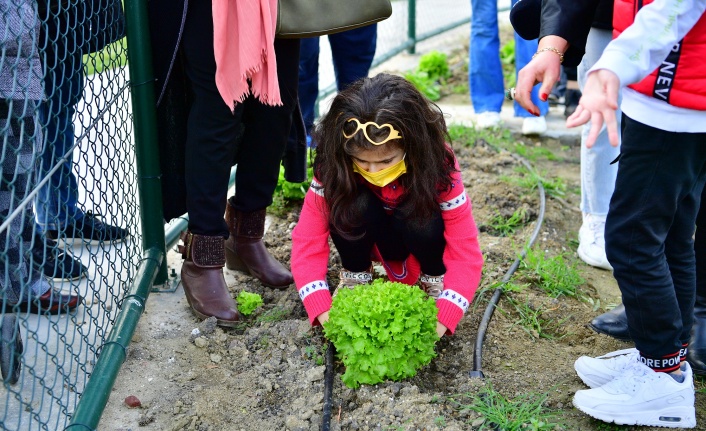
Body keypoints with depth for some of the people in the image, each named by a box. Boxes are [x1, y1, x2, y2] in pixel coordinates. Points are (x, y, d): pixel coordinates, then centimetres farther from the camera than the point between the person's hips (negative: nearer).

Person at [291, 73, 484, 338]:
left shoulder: (436, 163, -31)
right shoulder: (335, 166, -28)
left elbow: (465, 252, -30)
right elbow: (307, 242, -27)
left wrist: (441, 319, -43)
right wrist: (324, 312, -41)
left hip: (416, 238, 0)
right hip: (364, 238, 1)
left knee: (421, 220, -35)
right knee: (355, 202, -33)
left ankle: (434, 277, -3)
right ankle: (355, 275, -5)